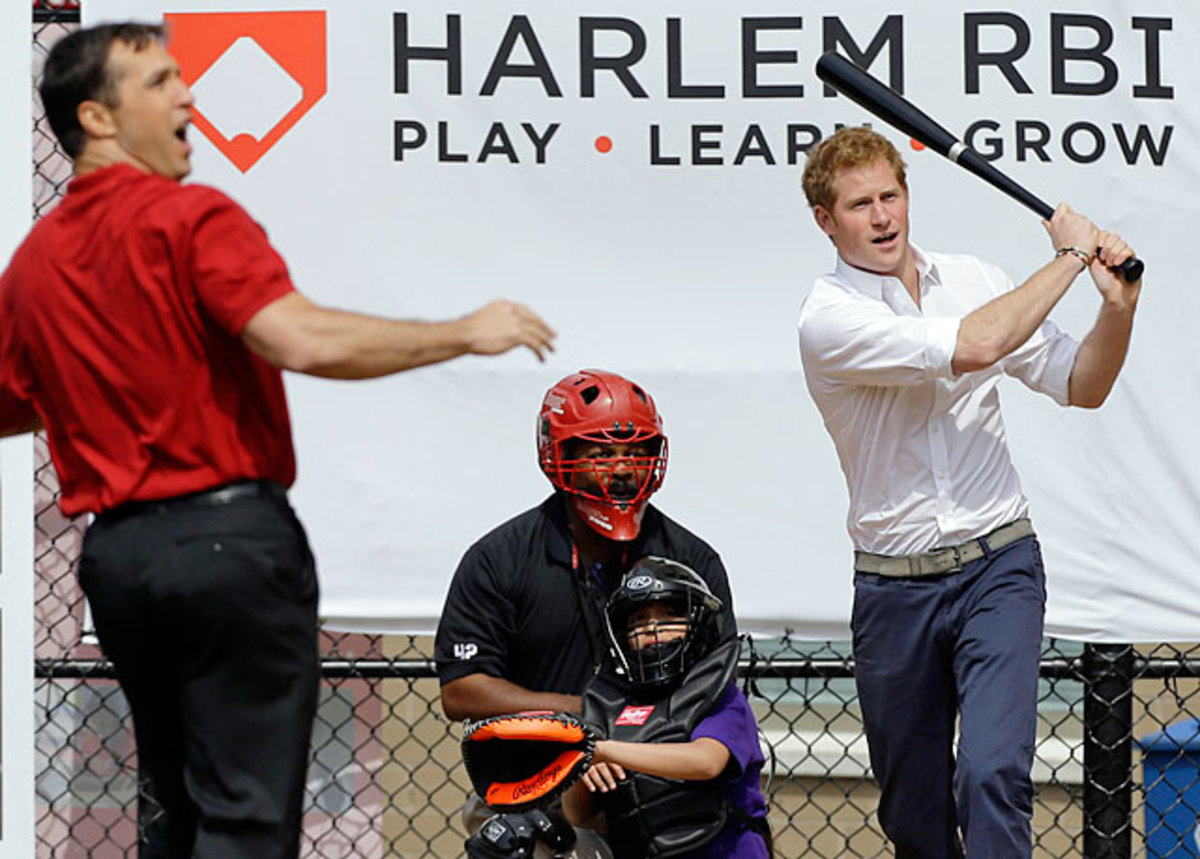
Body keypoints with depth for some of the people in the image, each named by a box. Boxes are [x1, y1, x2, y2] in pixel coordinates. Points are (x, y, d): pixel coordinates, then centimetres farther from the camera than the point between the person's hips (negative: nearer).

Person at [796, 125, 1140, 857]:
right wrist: (1069, 257, -15)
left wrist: (1120, 305, -11)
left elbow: (1080, 386, 9)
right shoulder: (829, 316, -11)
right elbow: (971, 347, -24)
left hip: (999, 566, 1)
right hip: (894, 586, -1)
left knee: (992, 775, -18)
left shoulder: (972, 278, 6)